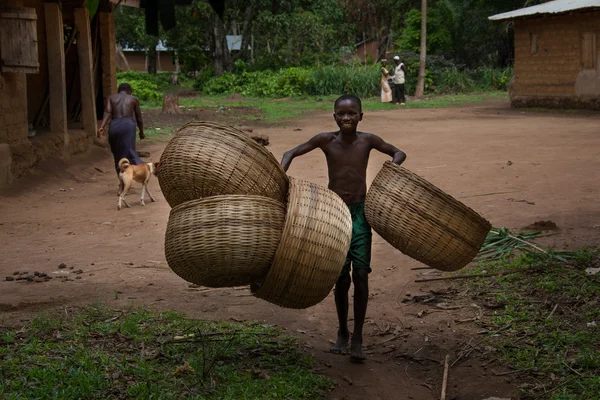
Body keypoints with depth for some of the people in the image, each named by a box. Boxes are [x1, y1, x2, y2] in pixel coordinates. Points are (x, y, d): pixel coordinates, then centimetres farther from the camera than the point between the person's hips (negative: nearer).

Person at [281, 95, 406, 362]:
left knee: (361, 274, -8)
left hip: (360, 212, 0)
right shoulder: (326, 140, -3)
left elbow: (398, 153, 13)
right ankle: (342, 333, 26)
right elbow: (292, 153, 6)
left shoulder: (367, 140, -1)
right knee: (341, 278, 5)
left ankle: (357, 338, 4)